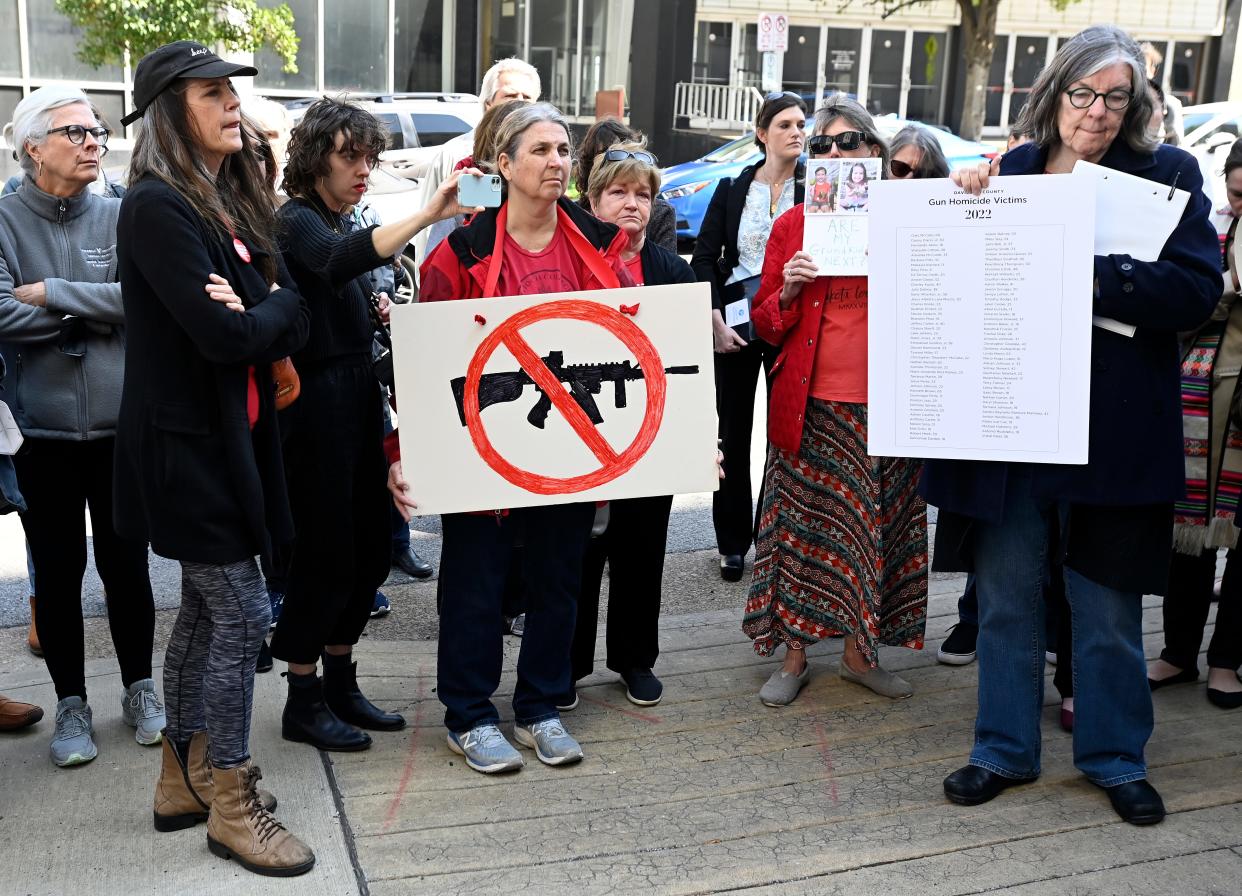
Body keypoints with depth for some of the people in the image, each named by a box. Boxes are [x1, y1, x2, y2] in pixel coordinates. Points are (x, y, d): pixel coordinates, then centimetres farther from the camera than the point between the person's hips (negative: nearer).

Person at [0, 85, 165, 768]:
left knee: (126, 564, 10)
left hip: (121, 426, 1)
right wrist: (95, 312, -11)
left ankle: (139, 688, 27)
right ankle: (71, 704, 24)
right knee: (57, 573, 9)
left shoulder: (121, 218, 3)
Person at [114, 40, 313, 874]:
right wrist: (272, 313, -5)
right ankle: (232, 804, 8)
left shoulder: (232, 202, 11)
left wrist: (260, 309, -16)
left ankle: (183, 780, 28)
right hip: (186, 440, -9)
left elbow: (293, 316, 5)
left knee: (206, 608, 15)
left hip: (227, 434, 9)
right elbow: (224, 335, -24)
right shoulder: (156, 207, -16)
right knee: (242, 612, -5)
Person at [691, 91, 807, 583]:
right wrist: (715, 320, -7)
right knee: (733, 432, 6)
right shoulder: (732, 189, 6)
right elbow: (704, 257, 3)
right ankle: (733, 542, 16)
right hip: (734, 322, 2)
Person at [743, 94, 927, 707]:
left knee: (876, 525, 8)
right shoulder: (791, 227, 5)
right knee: (800, 525, 4)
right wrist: (787, 289, -13)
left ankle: (860, 652, 24)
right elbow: (766, 324, 6)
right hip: (809, 401, 0)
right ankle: (794, 655, 17)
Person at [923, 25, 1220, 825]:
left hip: (1112, 430, -2)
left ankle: (1116, 757, 30)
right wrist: (968, 210, -7)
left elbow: (1197, 287, -13)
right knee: (1006, 596, 12)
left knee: (1109, 606, 11)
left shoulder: (1168, 173, 0)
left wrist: (1089, 275, -23)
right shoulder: (1009, 173, 7)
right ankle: (1006, 749, 28)